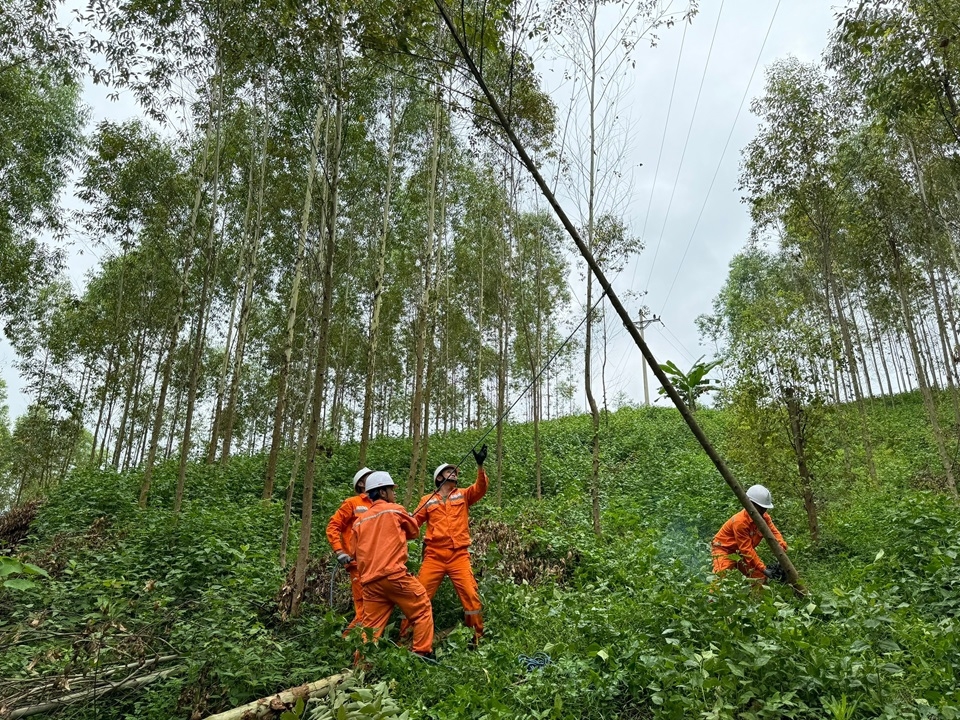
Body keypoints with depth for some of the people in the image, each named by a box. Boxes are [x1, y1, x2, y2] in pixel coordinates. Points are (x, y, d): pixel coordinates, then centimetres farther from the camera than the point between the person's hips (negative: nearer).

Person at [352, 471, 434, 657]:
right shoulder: (396, 510, 4)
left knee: (371, 625, 10)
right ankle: (423, 653, 5)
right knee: (423, 609, 8)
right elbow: (414, 531, 19)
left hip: (370, 581, 6)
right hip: (394, 574, -6)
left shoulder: (359, 521, 19)